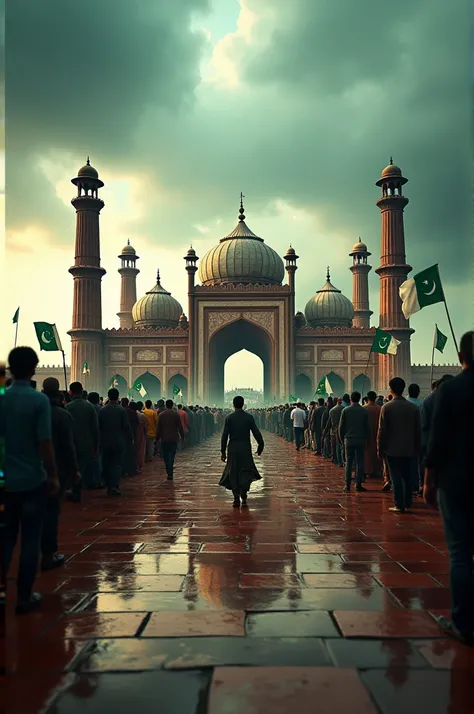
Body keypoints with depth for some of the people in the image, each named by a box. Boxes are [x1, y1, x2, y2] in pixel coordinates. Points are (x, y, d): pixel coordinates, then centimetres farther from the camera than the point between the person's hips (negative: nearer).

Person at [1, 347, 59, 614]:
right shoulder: (39, 400, -12)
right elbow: (45, 443, -15)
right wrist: (53, 476, -5)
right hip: (32, 480, -4)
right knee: (31, 539, 7)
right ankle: (24, 597, 14)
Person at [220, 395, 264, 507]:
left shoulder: (229, 418, -3)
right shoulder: (249, 417, -2)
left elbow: (224, 435, -4)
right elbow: (256, 433, -3)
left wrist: (223, 451, 1)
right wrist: (260, 446, 8)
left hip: (232, 449, 0)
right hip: (246, 448, 0)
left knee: (233, 473, 8)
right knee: (245, 472, 11)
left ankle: (236, 499, 6)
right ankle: (244, 498, 1)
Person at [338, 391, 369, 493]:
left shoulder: (345, 410, -2)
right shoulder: (364, 411, -2)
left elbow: (341, 427, 0)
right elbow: (367, 427, 1)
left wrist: (342, 439, 11)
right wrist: (365, 439, 11)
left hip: (349, 439, 0)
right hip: (361, 440, 0)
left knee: (348, 462, 6)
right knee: (360, 462, 4)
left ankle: (347, 485, 4)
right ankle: (358, 485, 3)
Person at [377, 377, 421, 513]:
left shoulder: (387, 407, -10)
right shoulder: (414, 407, 0)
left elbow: (382, 430, -9)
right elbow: (418, 430, 4)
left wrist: (380, 449, -1)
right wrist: (417, 449, 12)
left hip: (392, 449, -3)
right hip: (409, 449, 3)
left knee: (396, 477, 1)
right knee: (407, 477, 12)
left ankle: (399, 505, 1)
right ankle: (407, 504, 16)